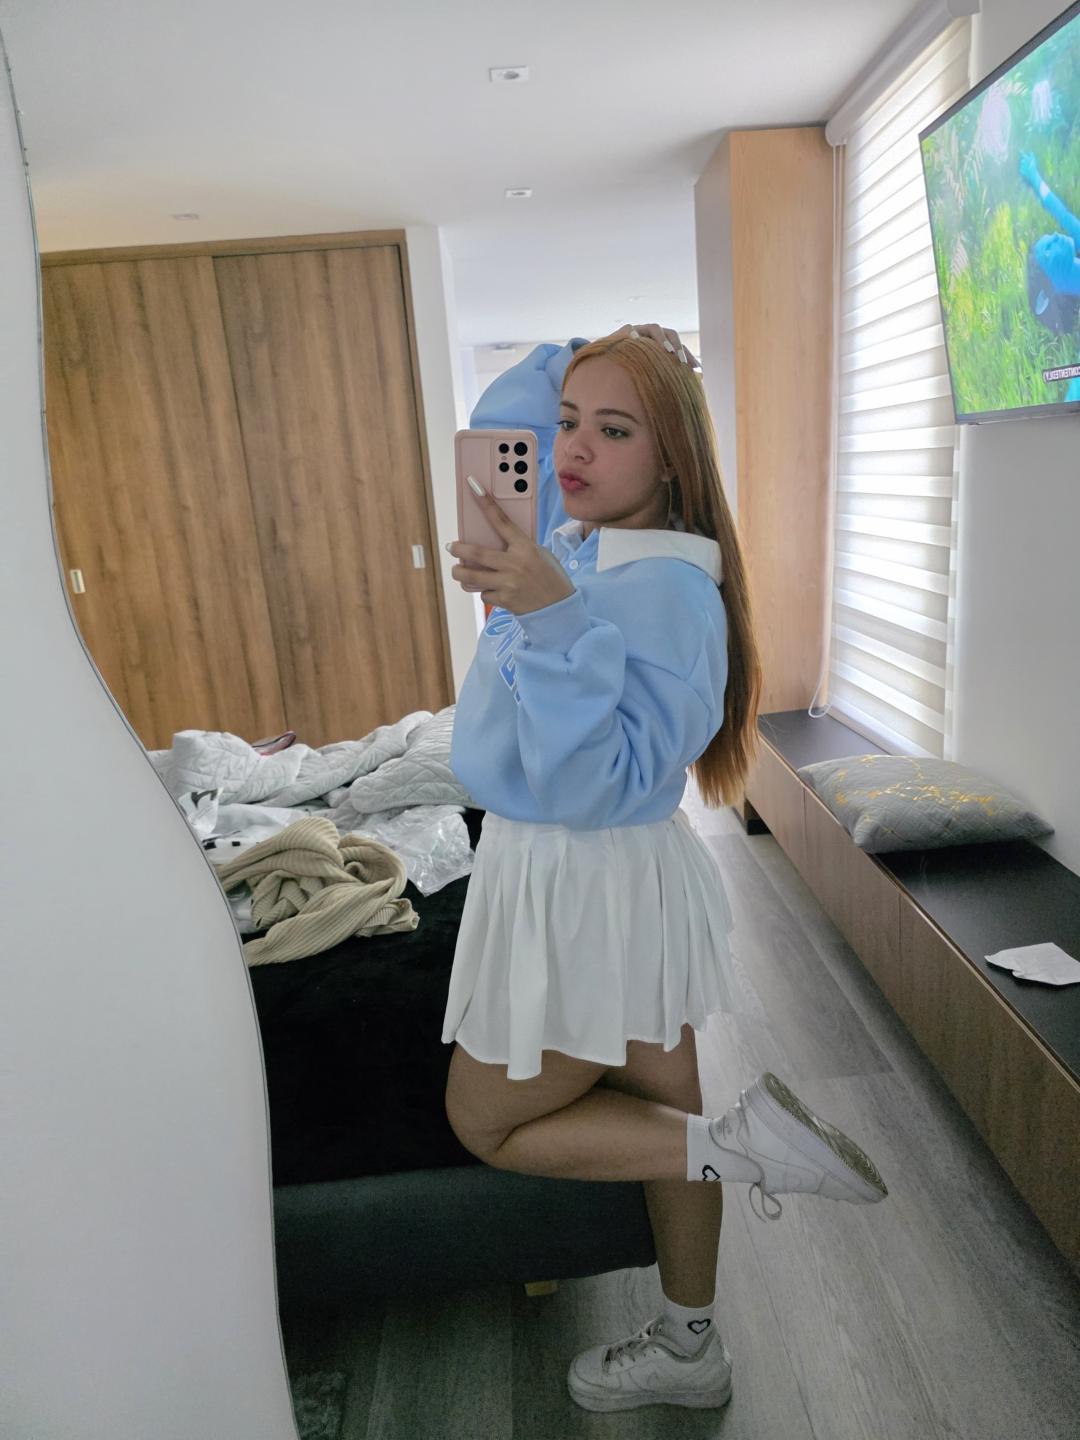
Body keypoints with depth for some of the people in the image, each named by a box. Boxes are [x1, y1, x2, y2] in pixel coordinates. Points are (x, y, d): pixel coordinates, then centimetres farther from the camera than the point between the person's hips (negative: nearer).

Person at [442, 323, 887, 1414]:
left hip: (593, 887, -8)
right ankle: (689, 1350, 45)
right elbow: (496, 418, 17)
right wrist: (583, 355, 6)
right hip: (589, 878, 8)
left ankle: (743, 1146, 13)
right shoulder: (569, 539, 1)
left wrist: (554, 617, -39)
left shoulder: (670, 587, -23)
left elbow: (602, 787, -31)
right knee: (657, 1111, 22)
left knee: (488, 1126, 13)